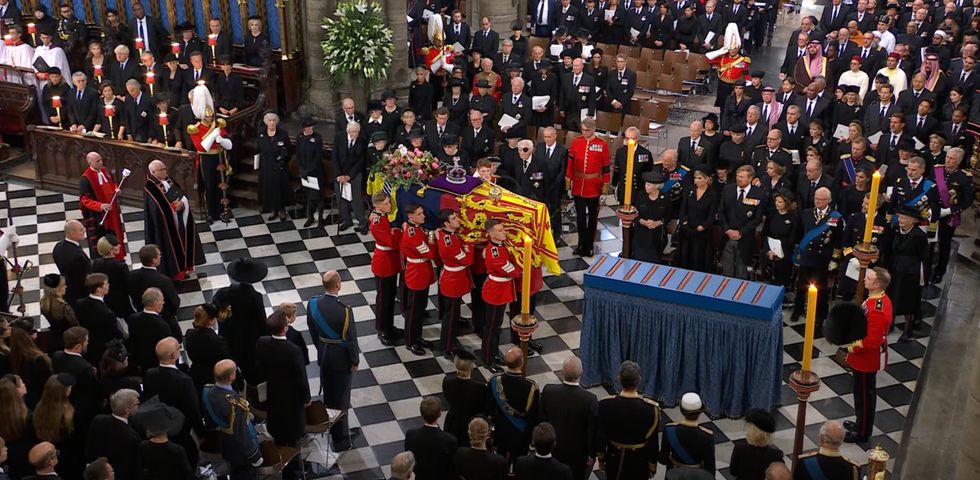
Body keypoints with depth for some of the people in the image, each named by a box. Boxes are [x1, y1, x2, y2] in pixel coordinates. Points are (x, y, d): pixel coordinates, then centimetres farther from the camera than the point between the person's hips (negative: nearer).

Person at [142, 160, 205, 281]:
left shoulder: (168, 180, 5)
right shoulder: (150, 189, -19)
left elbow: (183, 195, 5)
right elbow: (158, 210, -26)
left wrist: (182, 203, -15)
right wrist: (173, 206, -22)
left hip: (181, 221, 8)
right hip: (167, 226, -8)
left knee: (183, 243, 18)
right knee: (171, 248, 5)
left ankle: (183, 268, 34)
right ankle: (173, 272, 20)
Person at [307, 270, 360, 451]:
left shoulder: (312, 304, -12)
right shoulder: (344, 310, -30)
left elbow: (312, 331, 3)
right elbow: (350, 339, -20)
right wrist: (355, 361, -6)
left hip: (323, 355, 6)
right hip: (341, 358, -5)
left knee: (328, 395, 24)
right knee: (341, 399, 9)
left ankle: (333, 429, 45)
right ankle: (341, 440, 20)